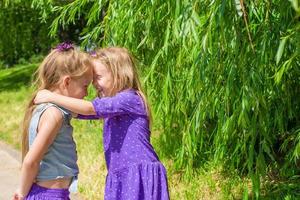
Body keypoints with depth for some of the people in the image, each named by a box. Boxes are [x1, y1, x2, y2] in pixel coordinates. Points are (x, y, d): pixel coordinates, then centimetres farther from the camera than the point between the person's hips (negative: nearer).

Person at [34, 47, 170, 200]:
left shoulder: (130, 99, -13)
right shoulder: (111, 104, 16)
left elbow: (89, 108, -19)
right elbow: (81, 113, 18)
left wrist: (52, 97, -15)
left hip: (139, 175, -9)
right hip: (121, 177, 9)